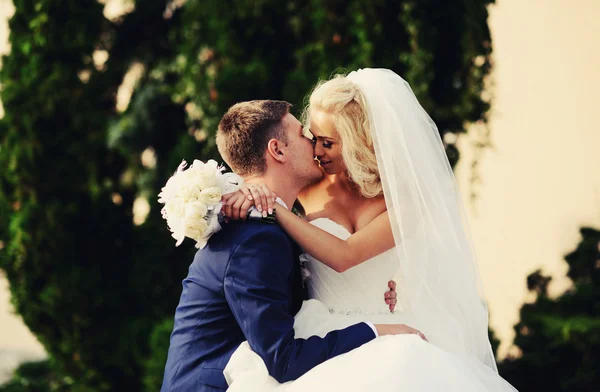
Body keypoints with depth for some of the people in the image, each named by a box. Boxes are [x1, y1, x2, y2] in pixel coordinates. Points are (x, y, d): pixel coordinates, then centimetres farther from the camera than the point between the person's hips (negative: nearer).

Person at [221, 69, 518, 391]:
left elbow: (344, 256, -16)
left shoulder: (406, 197, -2)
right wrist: (250, 193, -10)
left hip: (387, 345, -1)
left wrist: (272, 206, -15)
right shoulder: (307, 190, 6)